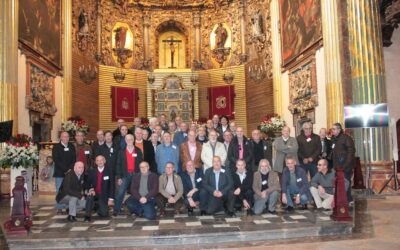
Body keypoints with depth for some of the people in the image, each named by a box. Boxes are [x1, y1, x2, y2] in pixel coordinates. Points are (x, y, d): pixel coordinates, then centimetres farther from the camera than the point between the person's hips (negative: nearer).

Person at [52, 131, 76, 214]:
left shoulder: (71, 147, 13)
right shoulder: (56, 147, 2)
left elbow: (74, 159, 8)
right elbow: (56, 160, -6)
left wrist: (70, 169, -8)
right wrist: (66, 169, -13)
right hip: (59, 173, -2)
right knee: (59, 191, -1)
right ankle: (59, 208, 6)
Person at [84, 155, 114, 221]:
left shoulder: (109, 171, -3)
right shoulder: (92, 171, 2)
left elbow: (112, 185, -5)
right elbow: (87, 183, 5)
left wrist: (111, 199, -12)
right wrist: (90, 189, -19)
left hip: (104, 196, -1)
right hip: (94, 193, 1)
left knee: (104, 214, -13)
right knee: (89, 196, -34)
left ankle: (98, 206, 22)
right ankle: (88, 215, -18)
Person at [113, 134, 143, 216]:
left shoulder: (138, 151, 6)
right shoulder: (122, 151, 7)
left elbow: (141, 163, 4)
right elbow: (118, 165, 6)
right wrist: (118, 177, -1)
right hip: (125, 175, 0)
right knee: (120, 193, -4)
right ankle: (116, 210, 4)